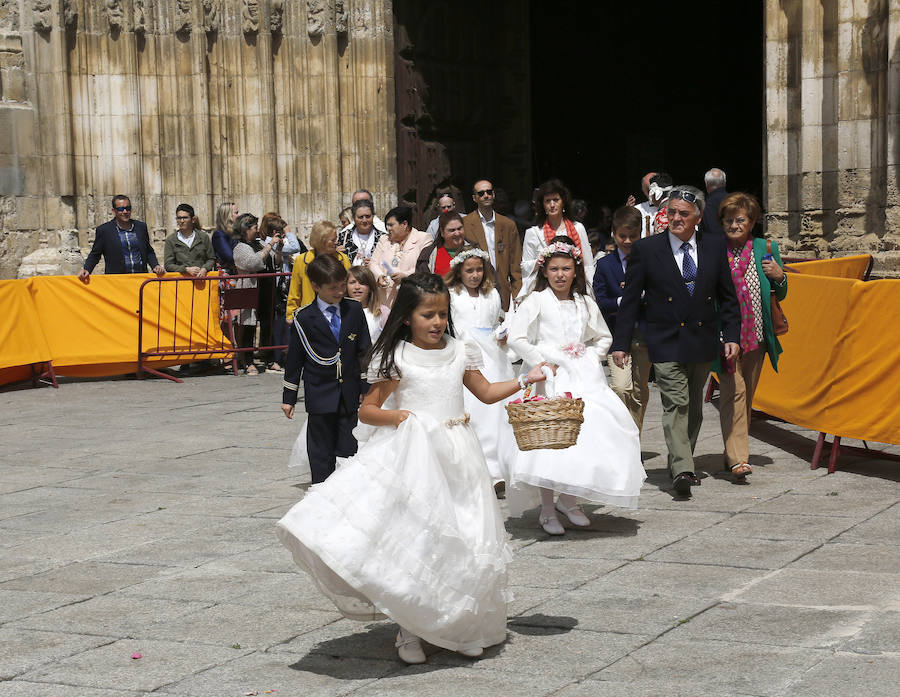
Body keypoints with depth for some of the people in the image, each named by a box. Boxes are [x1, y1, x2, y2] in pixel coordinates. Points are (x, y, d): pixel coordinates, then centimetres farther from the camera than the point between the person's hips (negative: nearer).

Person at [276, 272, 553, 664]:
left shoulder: (460, 353, 8)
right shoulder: (396, 358, -4)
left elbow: (485, 392, 22)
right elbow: (366, 411, -3)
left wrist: (526, 380, 13)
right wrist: (397, 416, -20)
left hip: (455, 455, 4)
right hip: (411, 456, -4)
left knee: (461, 544, 4)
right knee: (411, 541, -6)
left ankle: (459, 628, 20)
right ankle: (409, 631, 8)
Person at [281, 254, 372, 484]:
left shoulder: (354, 310, 4)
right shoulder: (304, 318, -4)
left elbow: (364, 351, 8)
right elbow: (295, 358, 1)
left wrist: (366, 388, 5)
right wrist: (288, 397, 2)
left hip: (349, 394, 2)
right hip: (319, 394, -2)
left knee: (349, 447, 3)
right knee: (321, 450, 5)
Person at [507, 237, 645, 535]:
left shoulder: (586, 303, 14)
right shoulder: (536, 301, 1)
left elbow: (603, 337, 25)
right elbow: (516, 338, -7)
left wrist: (591, 357, 7)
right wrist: (542, 362, -11)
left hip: (583, 375, 5)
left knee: (590, 431, -4)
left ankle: (568, 500, 13)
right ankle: (547, 508, -4)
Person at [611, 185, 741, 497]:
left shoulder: (714, 248, 5)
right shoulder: (646, 249, -4)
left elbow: (727, 296, 10)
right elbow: (631, 300, -2)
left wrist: (731, 336, 1)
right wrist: (620, 343, -5)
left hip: (703, 341, 4)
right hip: (666, 344, -4)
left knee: (694, 407, 12)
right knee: (676, 404, -14)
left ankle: (680, 463, 25)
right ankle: (682, 470, -19)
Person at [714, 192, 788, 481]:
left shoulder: (767, 249, 7)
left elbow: (780, 295, 15)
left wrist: (779, 276, -6)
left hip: (757, 335, 4)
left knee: (747, 395, 11)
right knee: (733, 391, -13)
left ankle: (733, 451, 24)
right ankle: (737, 458, -16)